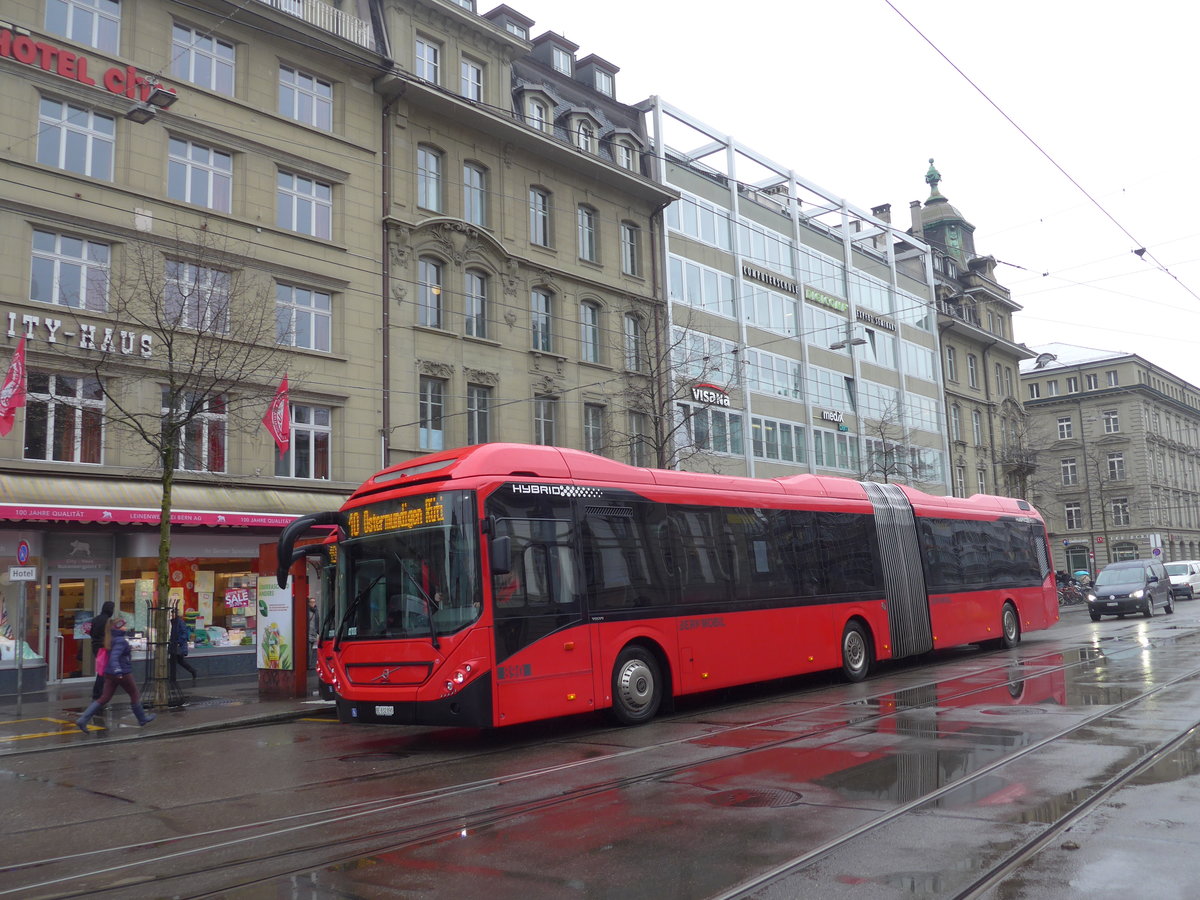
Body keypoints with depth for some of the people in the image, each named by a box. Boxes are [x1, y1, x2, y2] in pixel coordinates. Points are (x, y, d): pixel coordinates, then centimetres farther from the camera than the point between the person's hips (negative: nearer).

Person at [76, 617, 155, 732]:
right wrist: (118, 670, -43)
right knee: (134, 695, 11)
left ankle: (82, 720, -4)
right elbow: (114, 656, -31)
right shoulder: (121, 640, -19)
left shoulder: (113, 639, 8)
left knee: (104, 698, 6)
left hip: (110, 674, 8)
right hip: (123, 674, -8)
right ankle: (142, 719, 26)